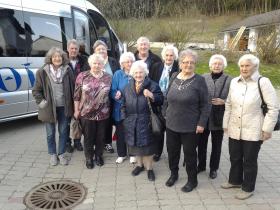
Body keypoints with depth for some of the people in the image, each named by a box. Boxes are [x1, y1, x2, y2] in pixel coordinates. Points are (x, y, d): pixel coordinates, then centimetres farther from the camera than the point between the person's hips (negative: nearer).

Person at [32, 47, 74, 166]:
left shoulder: (67, 70, -3)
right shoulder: (42, 72, -7)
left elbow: (73, 87, 3)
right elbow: (36, 90, -1)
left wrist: (73, 104, -1)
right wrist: (41, 102, -10)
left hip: (64, 107, 1)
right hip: (49, 107, -1)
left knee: (64, 132, 12)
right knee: (50, 133, 13)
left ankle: (61, 154, 29)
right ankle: (52, 154, 32)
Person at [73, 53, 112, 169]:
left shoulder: (108, 77, 0)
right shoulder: (82, 76, -5)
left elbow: (111, 94, 8)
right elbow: (77, 95, -1)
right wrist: (76, 110, 0)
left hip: (103, 113, 2)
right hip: (86, 113, -1)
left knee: (101, 136, 15)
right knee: (88, 137, 12)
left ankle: (99, 155, 37)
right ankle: (89, 157, 32)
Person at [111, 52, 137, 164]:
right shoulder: (118, 74, -2)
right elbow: (113, 91, -5)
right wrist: (117, 95, -26)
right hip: (120, 109, 0)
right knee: (120, 132, 10)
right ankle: (121, 154, 28)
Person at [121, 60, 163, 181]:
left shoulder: (152, 85, -6)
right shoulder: (128, 87, 6)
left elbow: (161, 100, -9)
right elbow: (124, 104, 12)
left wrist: (152, 96, -27)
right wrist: (124, 118, 5)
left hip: (146, 121, -4)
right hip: (131, 121, 4)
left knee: (147, 144, 4)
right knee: (135, 144, 14)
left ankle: (149, 168, 21)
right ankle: (140, 164, 35)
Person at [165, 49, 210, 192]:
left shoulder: (199, 80, -10)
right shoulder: (174, 77, 3)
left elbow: (205, 105, -9)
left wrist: (201, 123, -13)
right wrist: (167, 114, 12)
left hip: (190, 127, -4)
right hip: (172, 124, 5)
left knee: (189, 153, 9)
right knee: (172, 151, 16)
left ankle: (192, 180, 30)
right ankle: (173, 174, 41)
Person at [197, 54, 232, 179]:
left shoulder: (229, 80, -5)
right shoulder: (203, 78, 1)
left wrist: (223, 102, -19)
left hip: (218, 118, -1)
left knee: (216, 145, 13)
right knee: (201, 143, 14)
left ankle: (214, 168, 31)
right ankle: (201, 165, 34)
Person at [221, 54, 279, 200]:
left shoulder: (263, 82, -11)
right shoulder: (234, 82, 4)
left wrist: (267, 129, -12)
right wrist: (225, 124, 10)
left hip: (253, 131, -5)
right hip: (234, 130, 5)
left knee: (249, 161, 9)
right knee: (234, 157, 18)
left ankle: (248, 188, 28)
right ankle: (235, 180, 40)